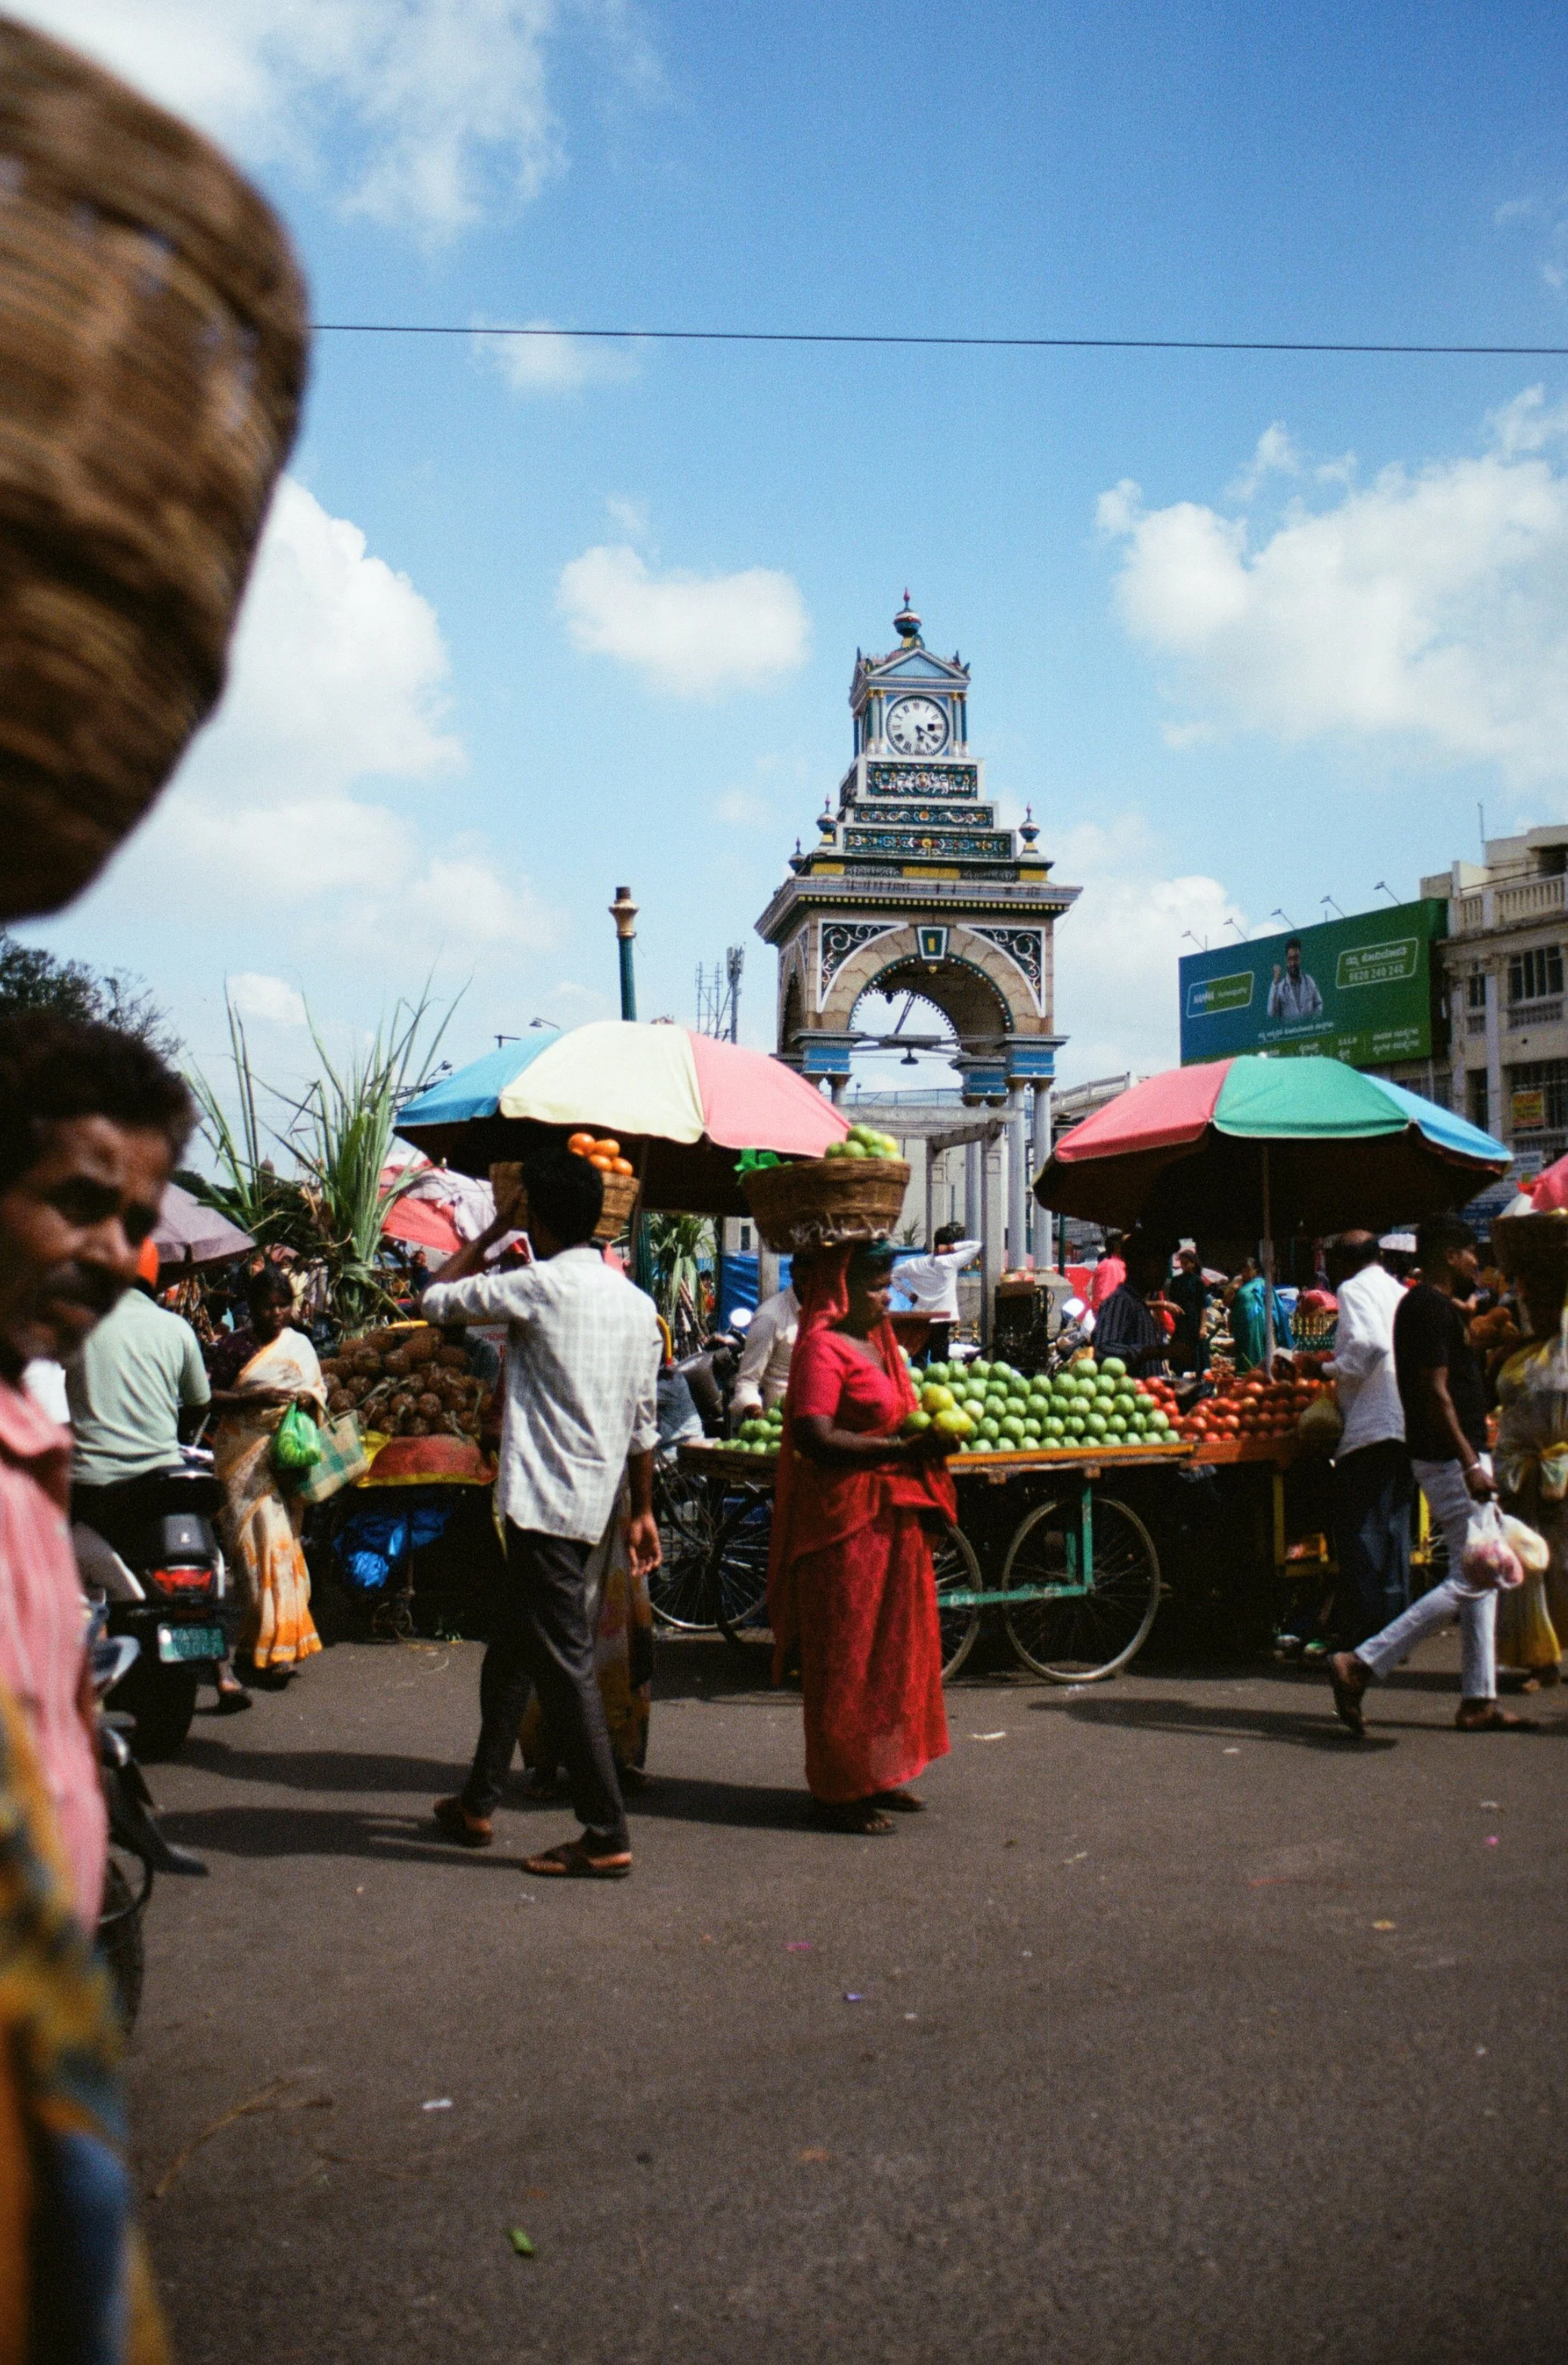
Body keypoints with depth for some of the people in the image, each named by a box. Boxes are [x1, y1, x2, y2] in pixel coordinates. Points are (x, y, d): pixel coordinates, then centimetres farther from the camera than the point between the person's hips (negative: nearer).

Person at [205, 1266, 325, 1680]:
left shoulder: (299, 1344, 13)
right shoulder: (235, 1345, 2)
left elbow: (319, 1391, 17)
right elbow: (210, 1395, -2)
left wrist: (309, 1398, -6)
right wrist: (254, 1399, -16)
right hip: (244, 1457, -3)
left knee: (281, 1540, 1)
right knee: (262, 1541, -10)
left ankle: (273, 1640, 11)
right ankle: (273, 1645, -6)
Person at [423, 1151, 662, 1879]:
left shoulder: (540, 1286, -13)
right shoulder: (637, 1304, 9)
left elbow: (437, 1300, 1)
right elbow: (643, 1422, 13)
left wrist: (490, 1232, 11)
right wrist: (641, 1511, 20)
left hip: (545, 1504, -8)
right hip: (592, 1507, 9)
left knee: (564, 1664, -4)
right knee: (510, 1653, 20)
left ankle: (607, 1838, -1)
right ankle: (478, 1802, 32)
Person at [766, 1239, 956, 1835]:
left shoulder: (876, 1342, 17)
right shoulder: (822, 1347, -13)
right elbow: (816, 1438, -23)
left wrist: (927, 1436, 11)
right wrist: (901, 1447, -25)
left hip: (891, 1517, 10)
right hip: (845, 1521, -10)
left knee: (893, 1647, 14)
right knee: (847, 1654, -3)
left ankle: (876, 1775, 25)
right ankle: (839, 1790, 7)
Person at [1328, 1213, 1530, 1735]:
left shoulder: (1421, 1304, 16)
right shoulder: (1433, 1307, -16)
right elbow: (1436, 1392, -22)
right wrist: (1470, 1464, -24)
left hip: (1455, 1455, 11)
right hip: (1451, 1458, -11)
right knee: (1471, 1580, -9)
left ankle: (1479, 1701, 15)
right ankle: (1360, 1665, -10)